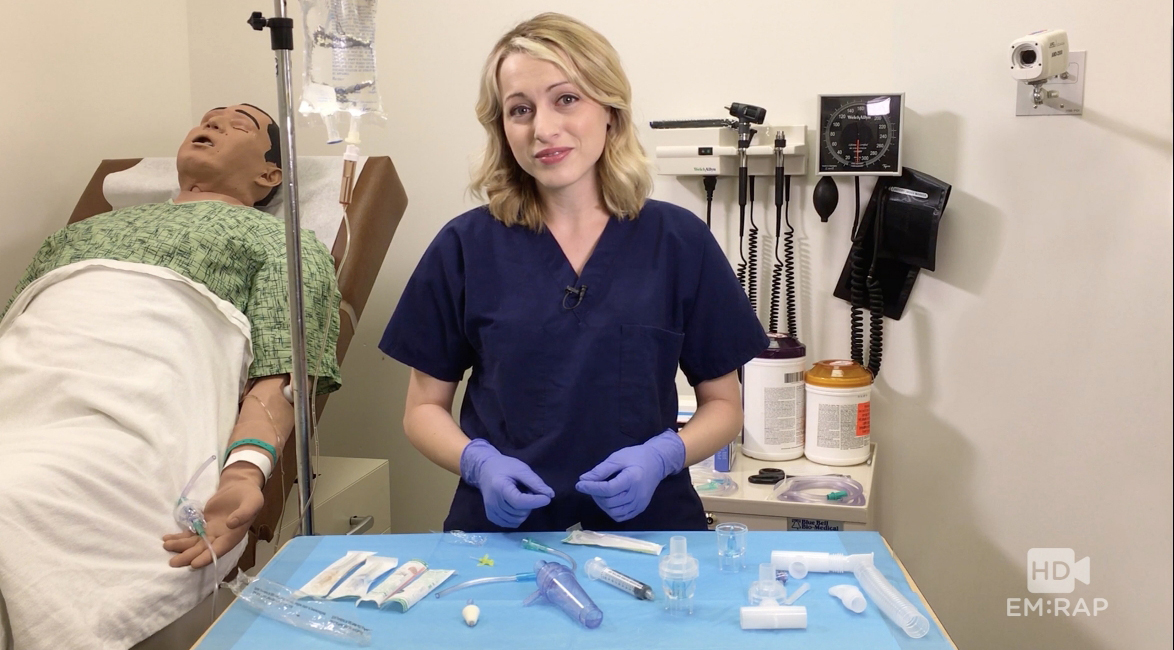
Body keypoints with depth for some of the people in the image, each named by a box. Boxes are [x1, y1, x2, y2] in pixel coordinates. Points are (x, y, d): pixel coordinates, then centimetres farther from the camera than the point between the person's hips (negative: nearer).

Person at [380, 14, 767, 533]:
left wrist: (662, 455, -11)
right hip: (499, 527, 0)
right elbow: (425, 408, 7)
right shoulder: (464, 247, 0)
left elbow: (723, 404, 7)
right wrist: (479, 462, -12)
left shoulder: (681, 242, 0)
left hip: (648, 526, 0)